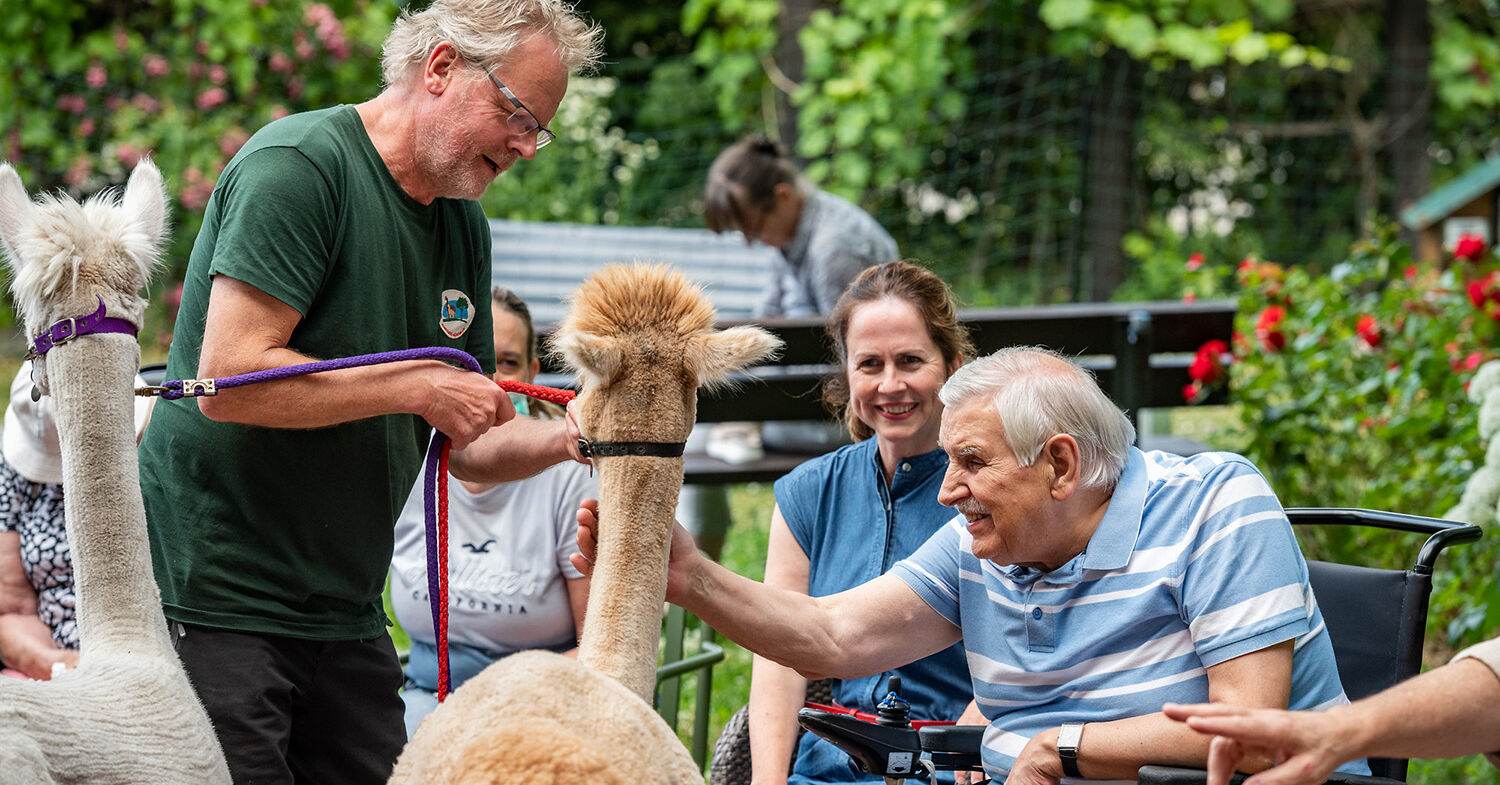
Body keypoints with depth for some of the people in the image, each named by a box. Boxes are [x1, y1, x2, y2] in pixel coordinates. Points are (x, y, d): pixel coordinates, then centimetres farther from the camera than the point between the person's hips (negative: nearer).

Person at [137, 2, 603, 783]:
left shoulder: (463, 226, 12)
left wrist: (567, 435, -5)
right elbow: (228, 381, -23)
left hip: (343, 615, 8)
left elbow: (467, 449, 15)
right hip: (213, 599, -8)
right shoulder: (299, 164, -14)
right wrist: (418, 388, -17)